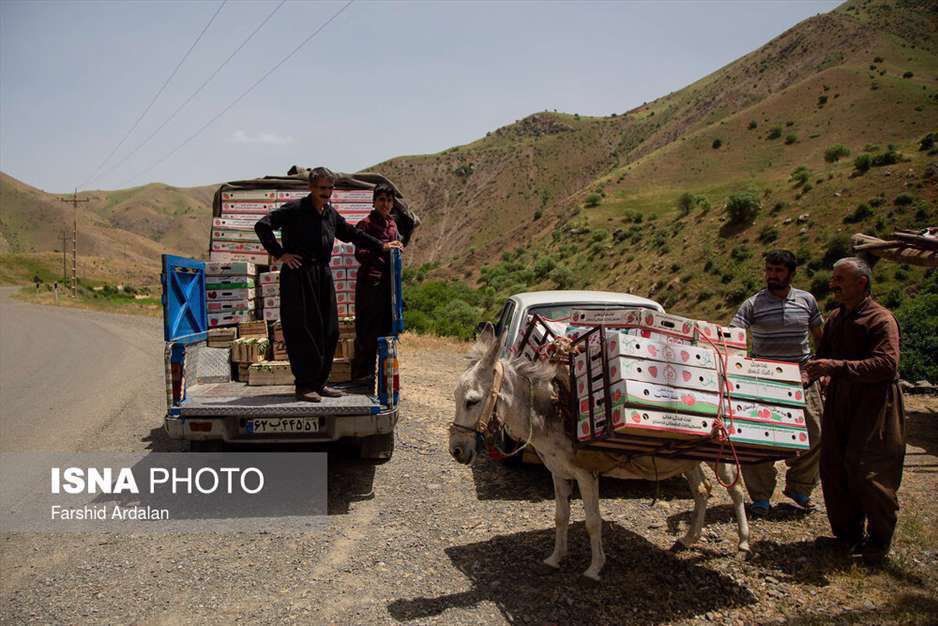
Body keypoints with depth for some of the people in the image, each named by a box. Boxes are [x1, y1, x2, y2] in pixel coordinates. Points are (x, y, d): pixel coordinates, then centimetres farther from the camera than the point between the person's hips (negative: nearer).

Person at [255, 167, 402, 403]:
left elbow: (351, 234, 28)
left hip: (323, 276, 7)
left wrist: (381, 246, 26)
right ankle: (303, 386, 6)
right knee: (303, 331, -4)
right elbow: (262, 226, -11)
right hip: (298, 276, -7)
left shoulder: (331, 214, 14)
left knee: (329, 332, 8)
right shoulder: (295, 209, -7)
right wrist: (279, 254, -13)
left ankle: (319, 383, 19)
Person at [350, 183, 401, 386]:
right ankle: (362, 373, 4)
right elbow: (359, 254, -13)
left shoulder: (392, 224, 16)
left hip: (388, 281, 7)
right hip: (371, 282, -7)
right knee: (367, 330, -4)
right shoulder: (366, 224, -6)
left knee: (388, 328, 9)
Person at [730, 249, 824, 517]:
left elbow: (820, 338, 16)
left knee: (814, 436, 9)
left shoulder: (806, 301, 5)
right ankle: (761, 496, 16)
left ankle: (799, 488, 30)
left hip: (803, 380, 3)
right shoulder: (753, 304, -5)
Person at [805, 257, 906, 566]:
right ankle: (848, 533, 26)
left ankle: (878, 543, 14)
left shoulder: (881, 319, -13)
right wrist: (811, 370, 3)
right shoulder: (836, 318, 13)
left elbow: (886, 365, -24)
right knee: (833, 468, 9)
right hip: (840, 402, 8)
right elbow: (824, 355, 22)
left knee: (868, 474, -5)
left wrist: (837, 367, -29)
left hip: (874, 405, -8)